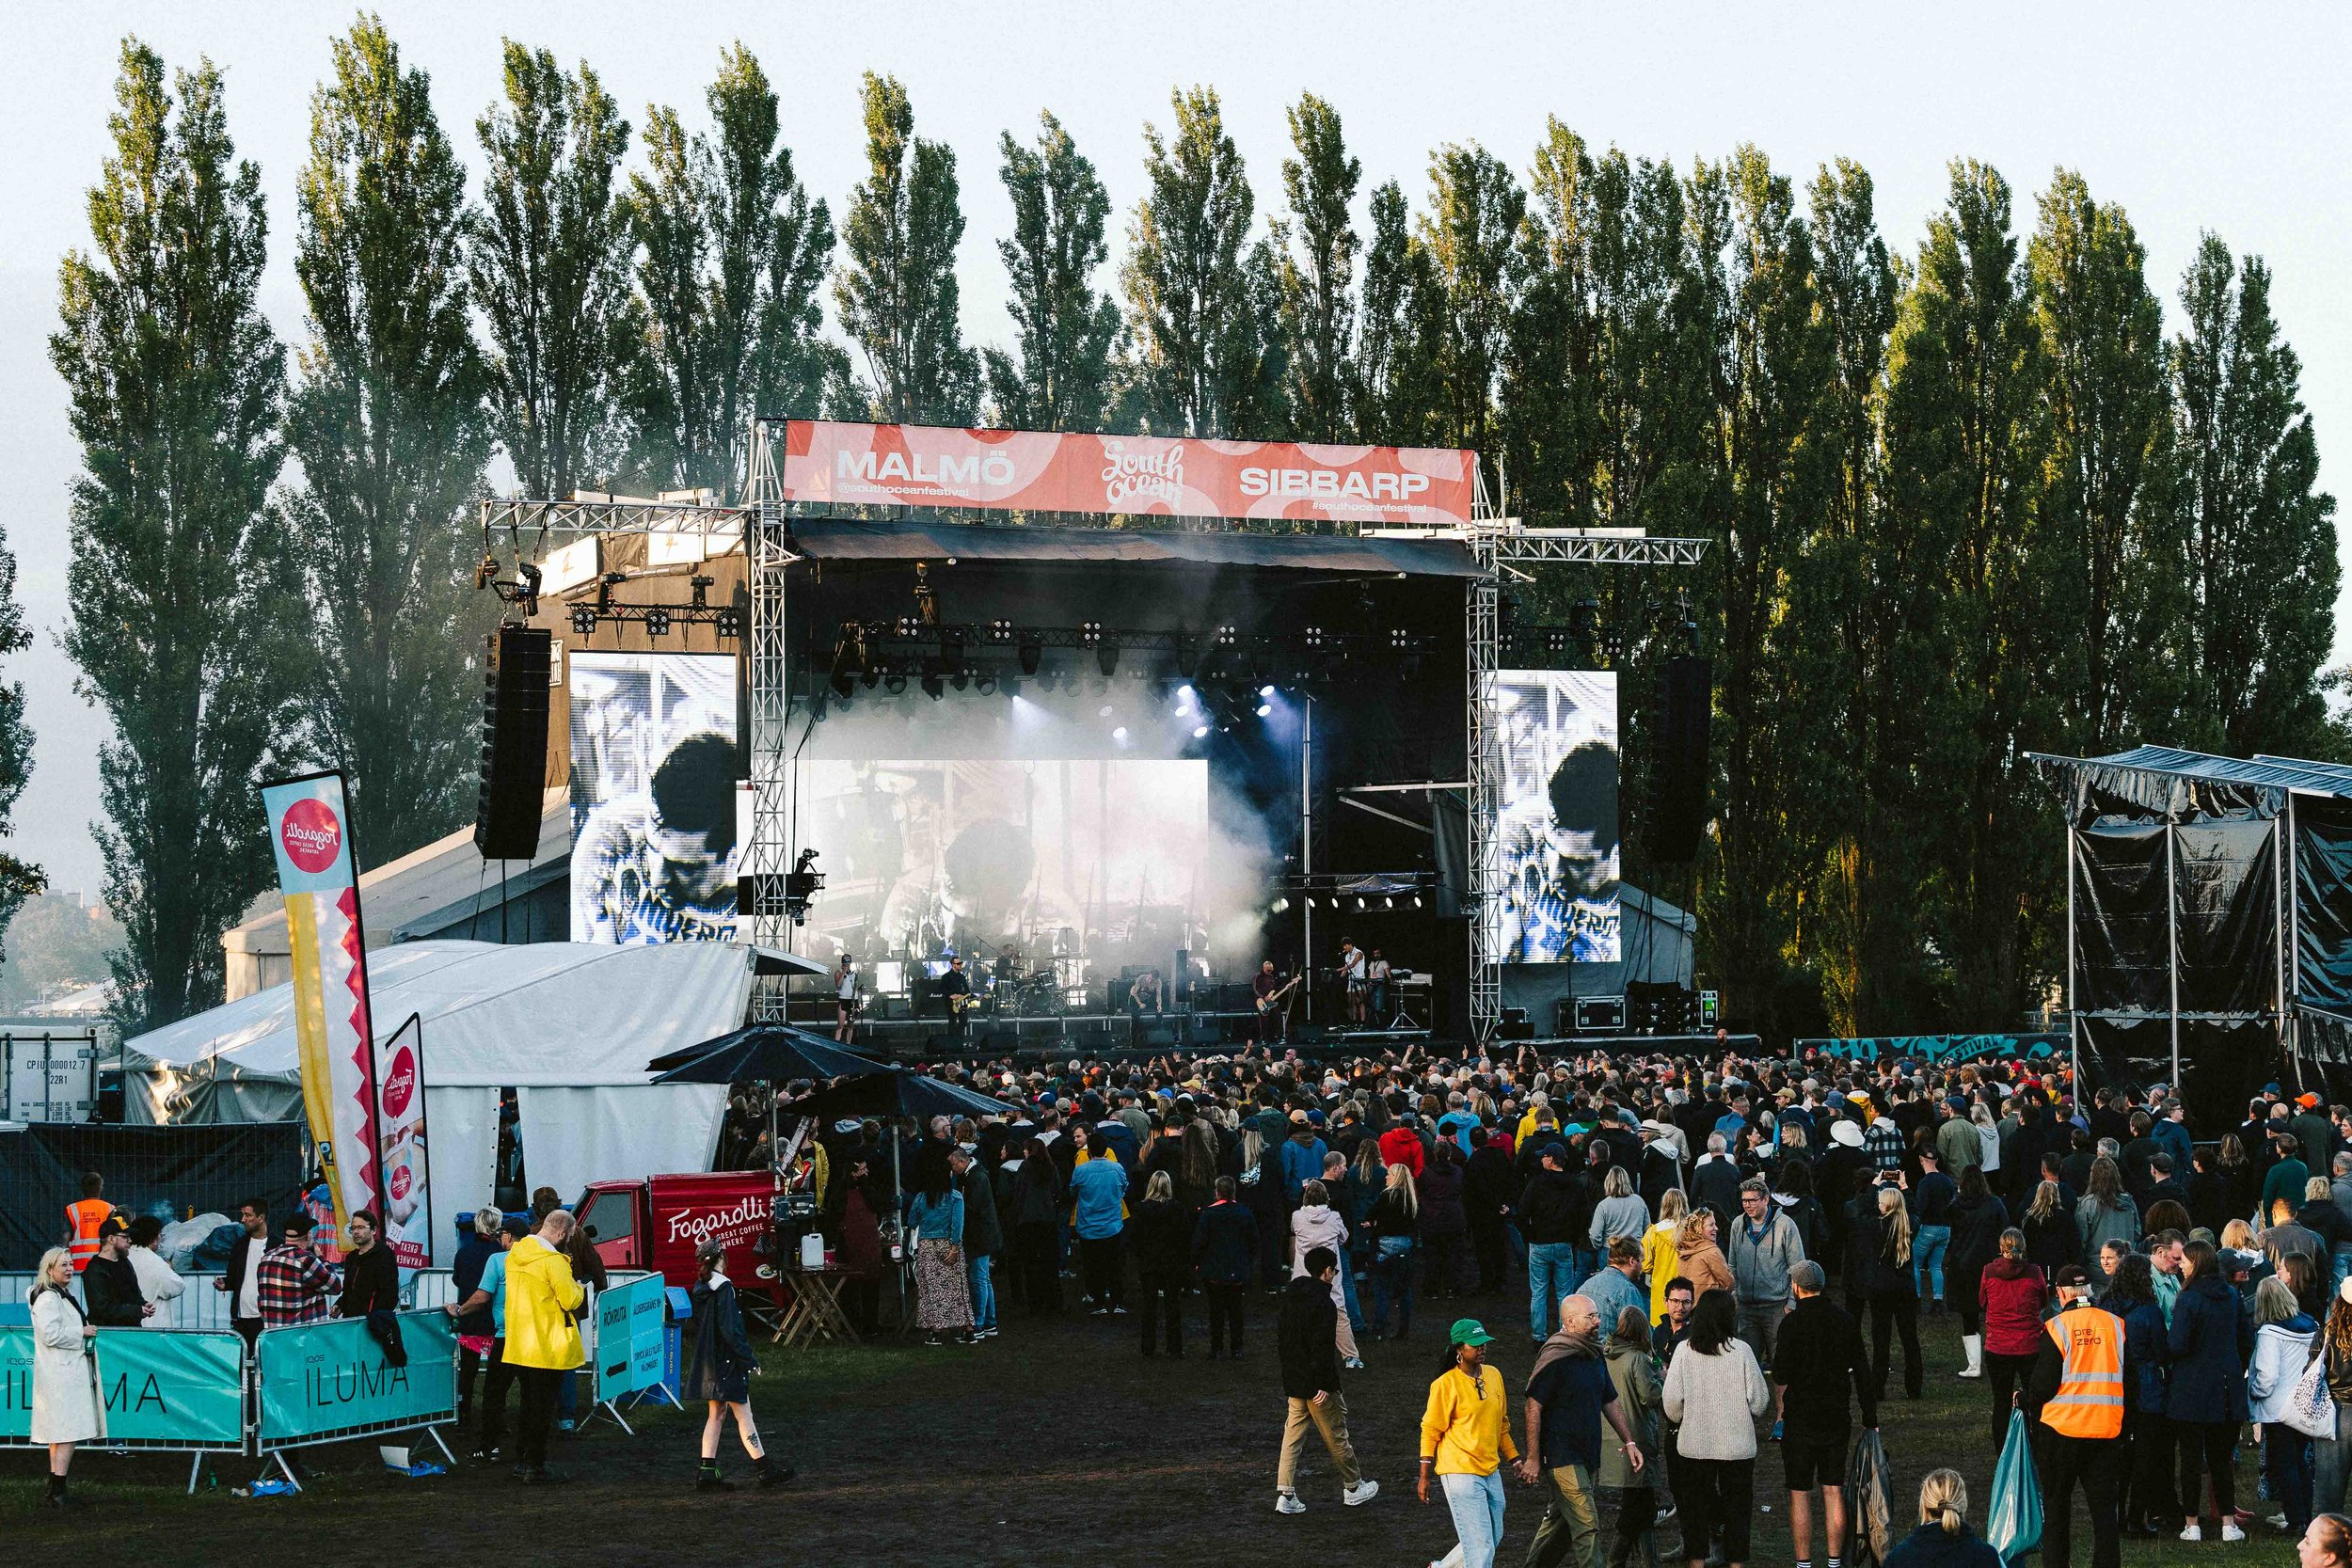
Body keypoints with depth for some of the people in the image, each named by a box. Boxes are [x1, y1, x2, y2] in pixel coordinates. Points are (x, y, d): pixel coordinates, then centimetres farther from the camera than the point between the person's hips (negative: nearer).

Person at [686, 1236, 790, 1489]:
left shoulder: (699, 1288, 9)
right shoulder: (723, 1287, -18)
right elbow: (730, 1329, -22)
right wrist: (749, 1357, -15)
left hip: (708, 1361, 9)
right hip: (727, 1361, -9)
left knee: (717, 1414, 12)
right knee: (743, 1413, -3)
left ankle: (707, 1472, 9)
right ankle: (764, 1469, 2)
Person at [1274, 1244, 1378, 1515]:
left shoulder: (1290, 1297, 7)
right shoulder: (1324, 1303, -19)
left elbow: (1281, 1337, 16)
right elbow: (1322, 1348, -23)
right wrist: (1325, 1385, -20)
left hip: (1292, 1381, 7)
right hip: (1316, 1384, -7)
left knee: (1292, 1435, 9)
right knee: (1336, 1437, 8)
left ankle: (1285, 1494, 3)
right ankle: (1353, 1488, 22)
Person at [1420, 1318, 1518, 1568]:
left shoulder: (1494, 1376, 9)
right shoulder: (1446, 1384, -10)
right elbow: (1430, 1432, -6)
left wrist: (1515, 1459, 18)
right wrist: (1424, 1477, -7)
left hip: (1490, 1472, 7)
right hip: (1460, 1473, -7)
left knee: (1494, 1539, 16)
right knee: (1481, 1547, -11)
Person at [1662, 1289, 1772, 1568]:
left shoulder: (1685, 1350, -7)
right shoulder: (1740, 1350, -10)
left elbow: (1671, 1400, -5)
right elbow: (1759, 1399, -6)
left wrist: (1680, 1420, 16)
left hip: (1695, 1443, 1)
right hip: (1737, 1444, -1)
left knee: (1695, 1506, 12)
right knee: (1736, 1506, 10)